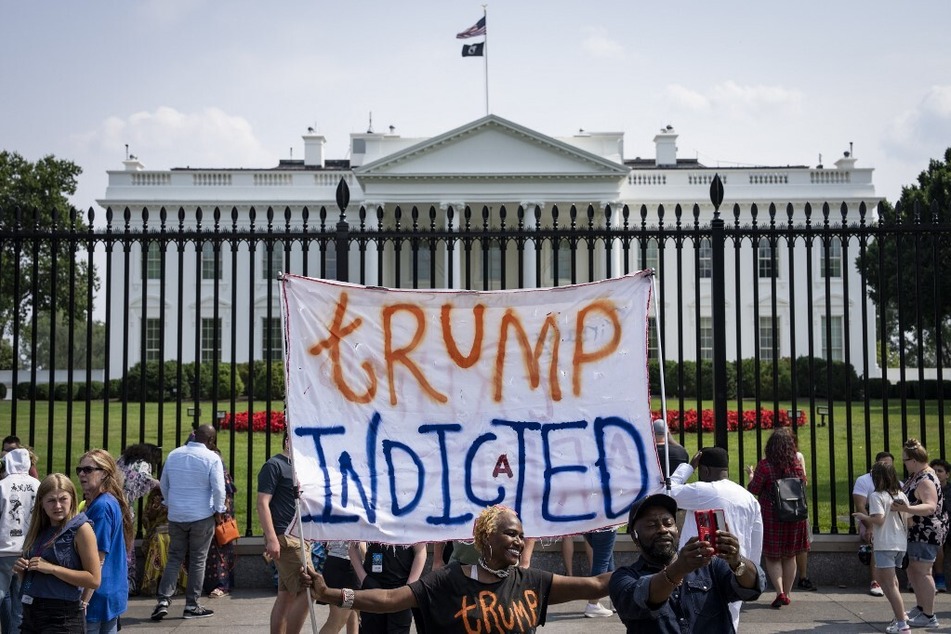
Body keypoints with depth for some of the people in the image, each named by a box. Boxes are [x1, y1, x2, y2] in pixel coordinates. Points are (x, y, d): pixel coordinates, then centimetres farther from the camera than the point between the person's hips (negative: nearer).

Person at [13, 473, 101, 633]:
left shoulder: (81, 528, -9)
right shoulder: (39, 530, 11)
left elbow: (94, 579, -16)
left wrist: (52, 568, -19)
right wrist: (21, 569, -2)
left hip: (63, 618, -6)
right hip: (31, 612, 6)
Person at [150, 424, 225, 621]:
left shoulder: (173, 455, 7)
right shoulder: (212, 458, -10)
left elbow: (164, 484, 15)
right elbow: (218, 489, -14)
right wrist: (218, 511, -1)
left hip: (176, 516, 4)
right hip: (202, 516, -4)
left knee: (174, 558, 12)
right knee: (198, 560, 5)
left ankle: (163, 601, 1)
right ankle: (192, 606, 8)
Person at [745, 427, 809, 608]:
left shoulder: (765, 465, -13)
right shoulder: (797, 464, -2)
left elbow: (753, 489, -9)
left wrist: (751, 475, 8)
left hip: (771, 516, -3)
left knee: (772, 557, 6)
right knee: (790, 556, 15)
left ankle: (780, 593, -8)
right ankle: (786, 594, 20)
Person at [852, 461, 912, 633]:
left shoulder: (876, 496, -10)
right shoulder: (901, 495, 10)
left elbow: (878, 520, -19)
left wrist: (862, 516, -4)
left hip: (885, 545, -8)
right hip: (901, 543, 8)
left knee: (891, 584, -5)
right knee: (880, 576, 23)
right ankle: (901, 614, 24)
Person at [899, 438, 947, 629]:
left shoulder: (926, 480, -21)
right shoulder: (915, 476, 10)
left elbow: (930, 507, -34)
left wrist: (907, 509, -47)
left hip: (926, 533, -11)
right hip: (915, 532, 11)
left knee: (922, 571, -7)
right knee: (912, 569, 17)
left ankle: (929, 616, -2)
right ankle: (920, 608, 30)